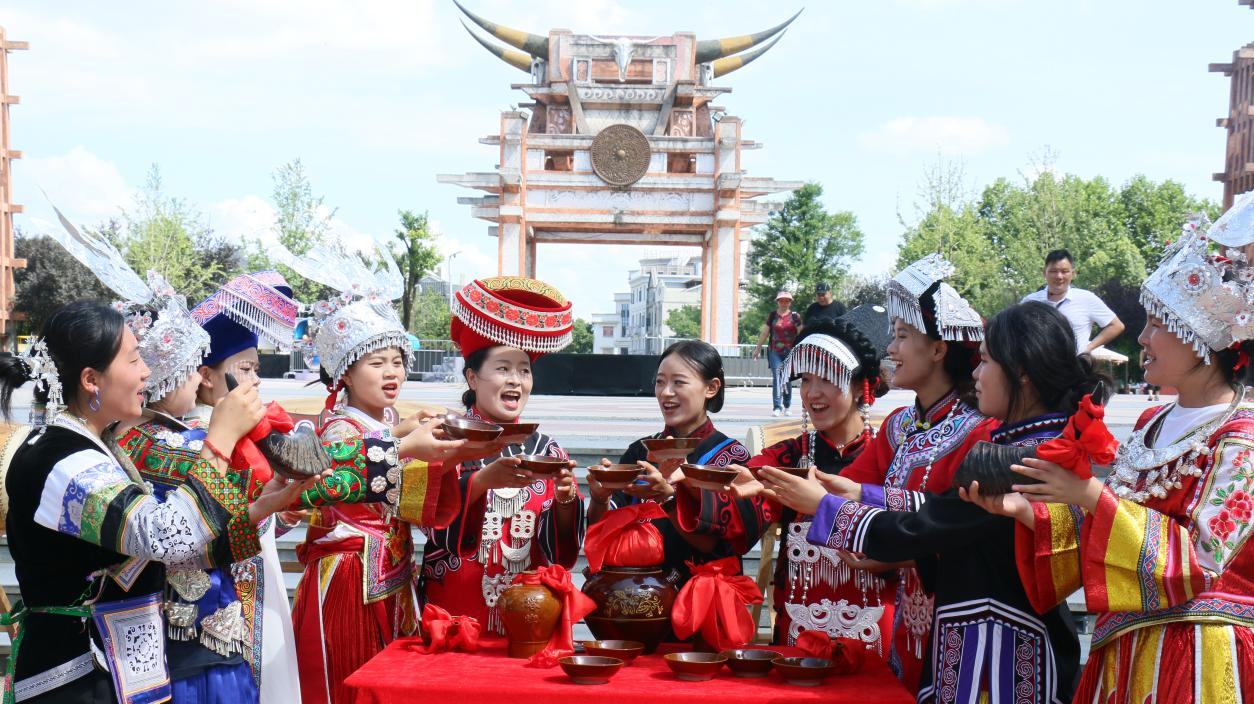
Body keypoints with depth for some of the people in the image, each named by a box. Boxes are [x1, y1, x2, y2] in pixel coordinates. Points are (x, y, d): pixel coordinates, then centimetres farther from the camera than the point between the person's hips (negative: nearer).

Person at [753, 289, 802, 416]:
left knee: (788, 379, 8)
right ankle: (777, 407, -13)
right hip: (775, 352, 0)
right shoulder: (772, 315, 6)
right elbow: (764, 333, 9)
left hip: (790, 351, 0)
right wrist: (758, 349, 9)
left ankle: (787, 406, 22)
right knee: (776, 378, -10)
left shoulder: (795, 316, 4)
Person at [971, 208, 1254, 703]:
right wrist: (1023, 510, -4)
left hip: (1198, 661, -7)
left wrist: (1092, 496, -23)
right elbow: (1106, 528, 11)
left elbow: (1200, 559, -21)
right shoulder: (1152, 424, 11)